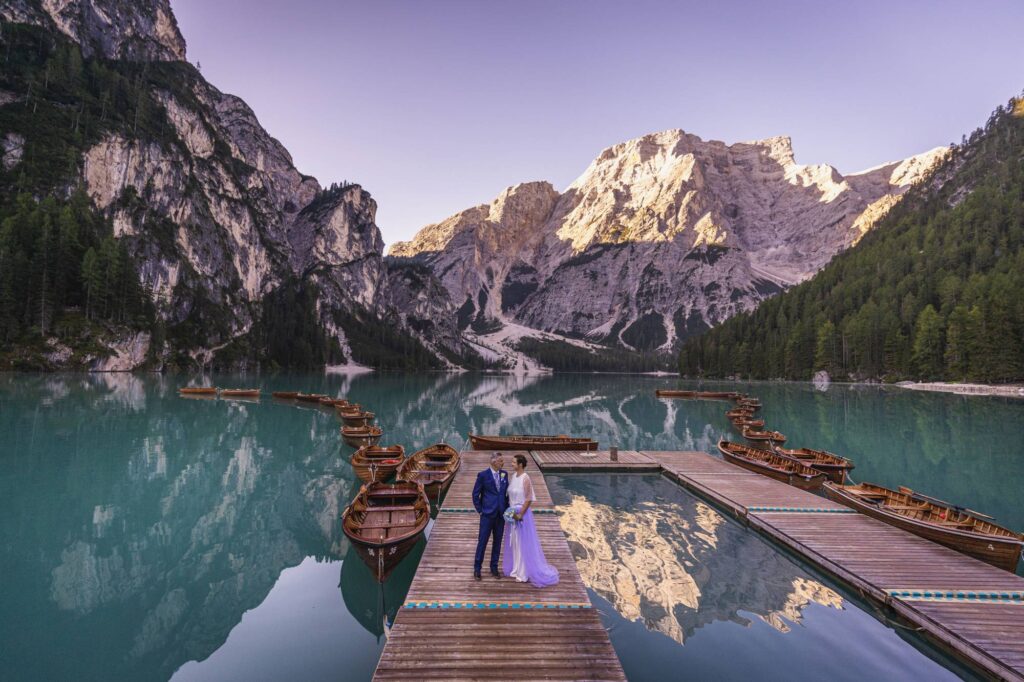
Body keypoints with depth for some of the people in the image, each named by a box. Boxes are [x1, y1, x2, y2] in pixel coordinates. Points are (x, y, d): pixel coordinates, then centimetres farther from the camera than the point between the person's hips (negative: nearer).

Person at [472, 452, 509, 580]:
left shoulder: (504, 474, 3)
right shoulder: (483, 475, -10)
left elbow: (507, 492, 11)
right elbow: (475, 495, -4)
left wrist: (506, 509, 5)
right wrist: (480, 510, -5)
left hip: (500, 515, 4)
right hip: (487, 514, -4)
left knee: (497, 542, 11)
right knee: (482, 541, 3)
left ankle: (494, 568, 25)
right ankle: (477, 568, 18)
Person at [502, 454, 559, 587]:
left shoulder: (525, 479, -19)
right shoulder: (514, 476, 4)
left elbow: (529, 500, -18)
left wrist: (520, 515, -18)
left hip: (522, 513, -8)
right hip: (512, 512, 8)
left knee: (523, 542, 3)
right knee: (513, 541, 17)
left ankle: (525, 573, 15)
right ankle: (516, 569, 31)